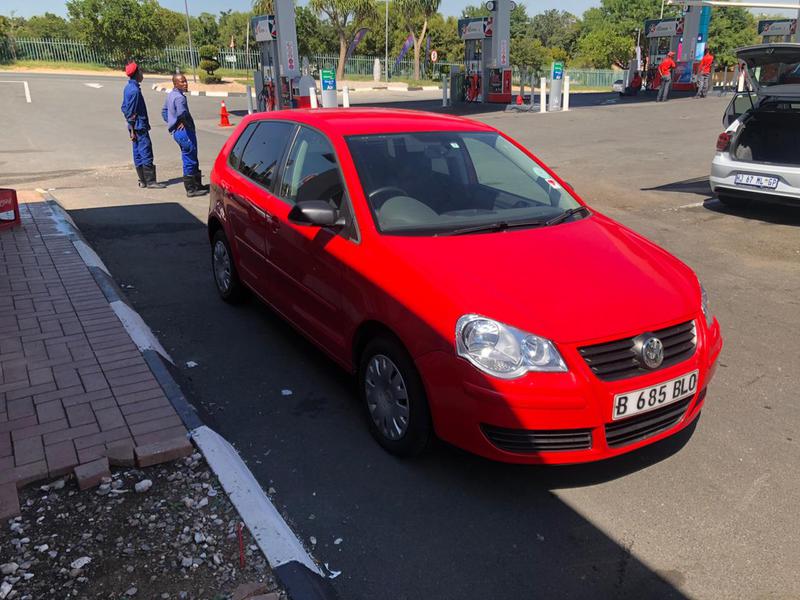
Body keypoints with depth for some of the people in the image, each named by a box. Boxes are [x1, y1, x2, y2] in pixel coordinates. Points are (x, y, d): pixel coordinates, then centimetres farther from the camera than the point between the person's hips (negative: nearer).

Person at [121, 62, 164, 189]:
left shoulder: (128, 88, 12)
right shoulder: (135, 90, -17)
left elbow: (124, 108, 17)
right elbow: (131, 112, -18)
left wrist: (131, 129, 19)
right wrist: (133, 130, -15)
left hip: (134, 127, 10)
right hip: (139, 126, -10)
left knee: (138, 154, 11)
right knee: (146, 154, -7)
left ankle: (142, 180, 15)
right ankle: (150, 181, -5)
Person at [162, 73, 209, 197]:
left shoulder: (170, 95, 14)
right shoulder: (179, 97, -18)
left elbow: (164, 111, 26)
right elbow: (181, 112, -37)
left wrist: (171, 123, 21)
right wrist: (184, 122, -19)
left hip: (176, 131, 10)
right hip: (184, 131, -10)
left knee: (192, 160, 18)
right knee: (189, 161, -4)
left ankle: (198, 185, 27)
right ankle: (191, 190, 1)